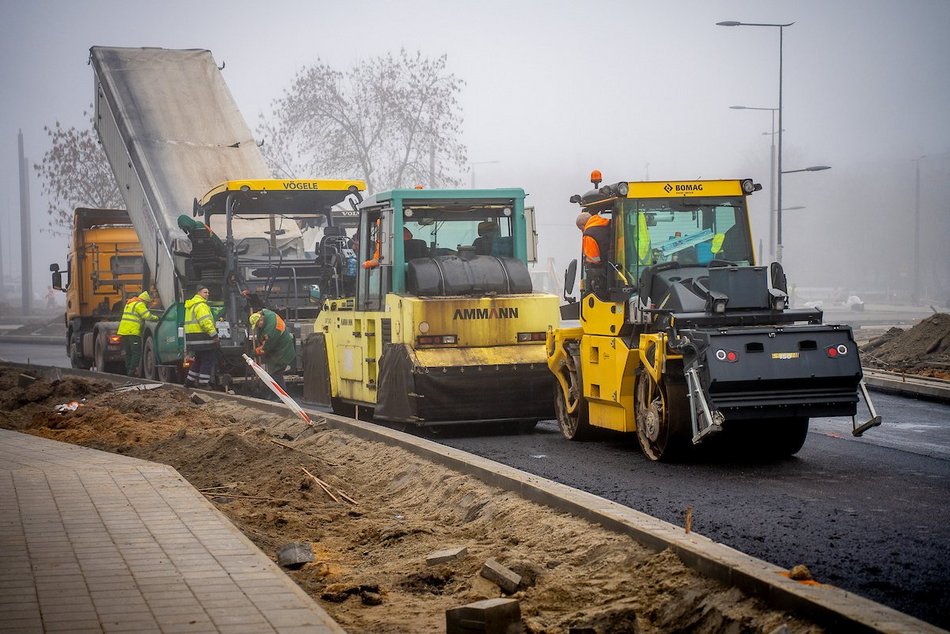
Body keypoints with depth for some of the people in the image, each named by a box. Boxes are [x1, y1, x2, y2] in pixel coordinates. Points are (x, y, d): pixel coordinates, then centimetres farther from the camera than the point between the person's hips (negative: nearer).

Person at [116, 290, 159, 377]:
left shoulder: (129, 304, 25)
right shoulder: (140, 305, -5)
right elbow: (147, 316, -14)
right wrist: (156, 318, 1)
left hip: (123, 331, 9)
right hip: (133, 332, -9)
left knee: (128, 353, 12)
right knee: (136, 352, -7)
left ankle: (128, 370, 12)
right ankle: (132, 371, -13)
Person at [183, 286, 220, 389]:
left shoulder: (191, 305, 21)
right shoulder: (201, 305, -13)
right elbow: (206, 322, -22)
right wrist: (214, 335, -22)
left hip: (192, 336, 10)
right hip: (201, 337, -10)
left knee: (199, 360, 21)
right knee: (207, 360, -4)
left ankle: (189, 381, 24)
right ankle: (203, 383, -4)